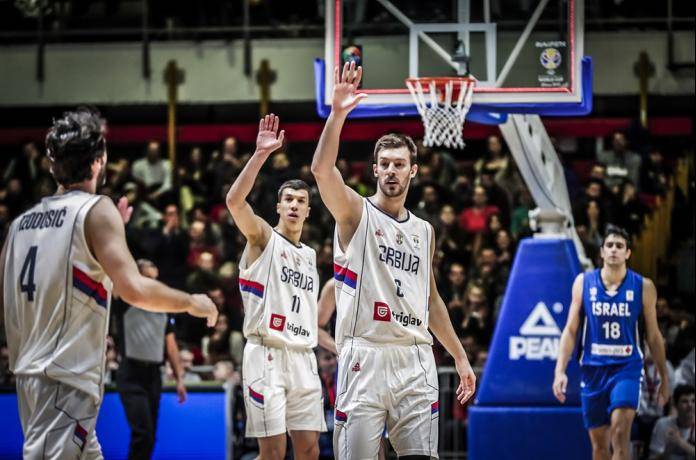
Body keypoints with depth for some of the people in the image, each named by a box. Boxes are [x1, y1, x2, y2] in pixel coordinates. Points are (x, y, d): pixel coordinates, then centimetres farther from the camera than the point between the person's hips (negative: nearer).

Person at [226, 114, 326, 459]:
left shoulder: (309, 256, 19)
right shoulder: (263, 238, -1)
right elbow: (234, 201, -21)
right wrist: (261, 155, -28)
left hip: (303, 357, 6)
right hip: (267, 356, -6)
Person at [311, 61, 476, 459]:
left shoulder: (424, 231, 18)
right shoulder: (356, 213, 2)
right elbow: (322, 170, -18)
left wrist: (460, 357, 22)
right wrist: (338, 114, -29)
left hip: (416, 359, 5)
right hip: (365, 355, -4)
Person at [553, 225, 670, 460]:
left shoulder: (643, 287, 0)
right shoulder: (584, 282, 3)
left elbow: (653, 336, 7)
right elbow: (570, 330, 4)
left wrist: (664, 377, 9)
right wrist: (560, 370, -5)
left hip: (627, 367, -2)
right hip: (592, 368, 2)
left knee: (620, 433, -20)